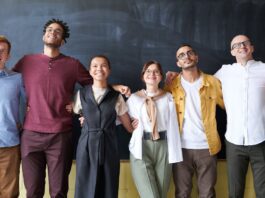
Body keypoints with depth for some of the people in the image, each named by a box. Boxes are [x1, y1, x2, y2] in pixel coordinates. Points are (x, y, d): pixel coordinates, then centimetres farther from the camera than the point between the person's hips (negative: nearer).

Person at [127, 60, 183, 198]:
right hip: (140, 149, -1)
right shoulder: (134, 98, 6)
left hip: (162, 148, 1)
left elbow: (173, 127, 2)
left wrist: (173, 154, -3)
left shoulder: (168, 98, 5)